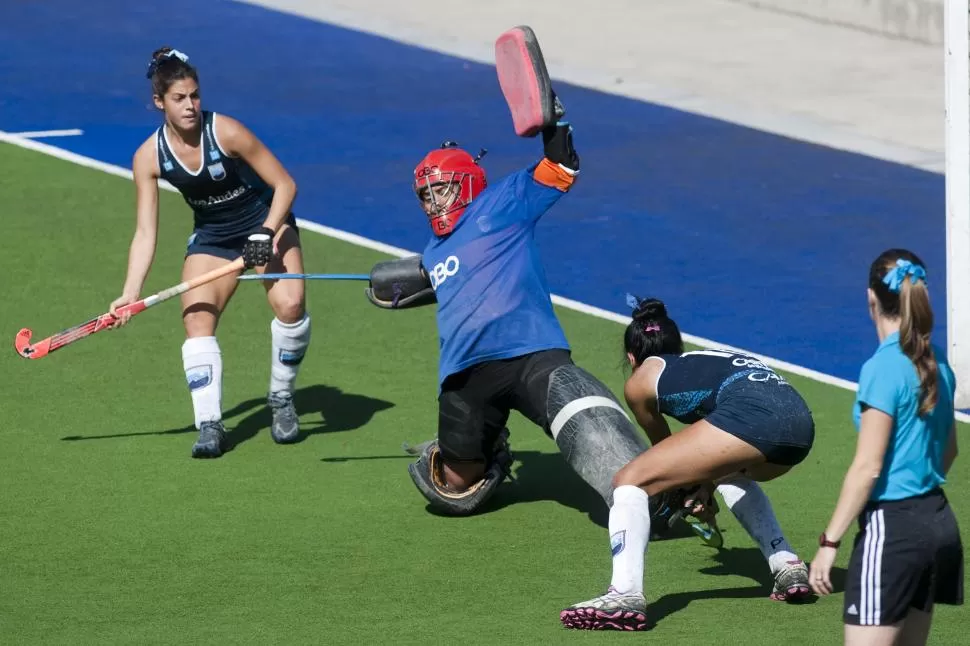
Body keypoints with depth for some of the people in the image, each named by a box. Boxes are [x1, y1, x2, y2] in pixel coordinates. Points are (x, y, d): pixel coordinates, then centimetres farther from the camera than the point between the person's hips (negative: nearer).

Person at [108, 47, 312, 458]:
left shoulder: (225, 132, -23)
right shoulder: (148, 157, -14)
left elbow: (285, 185, -15)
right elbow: (145, 232, -11)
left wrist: (267, 233, -29)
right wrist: (130, 293, -20)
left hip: (266, 224, -3)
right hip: (211, 237, 3)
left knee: (289, 304, -25)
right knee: (197, 319, -19)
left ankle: (282, 400, -3)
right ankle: (209, 425, -20)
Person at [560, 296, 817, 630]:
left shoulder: (640, 381, 24)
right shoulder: (705, 359, 40)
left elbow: (662, 445, 41)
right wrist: (704, 485, 70)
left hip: (750, 414, -7)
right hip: (800, 418, 7)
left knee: (630, 481, 0)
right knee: (730, 473, 39)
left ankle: (625, 594, -20)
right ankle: (787, 566, 27)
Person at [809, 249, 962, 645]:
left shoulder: (883, 368, -16)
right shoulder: (937, 362, 8)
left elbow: (867, 468, -18)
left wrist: (829, 541, -15)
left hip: (892, 527, -8)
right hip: (938, 520, 8)